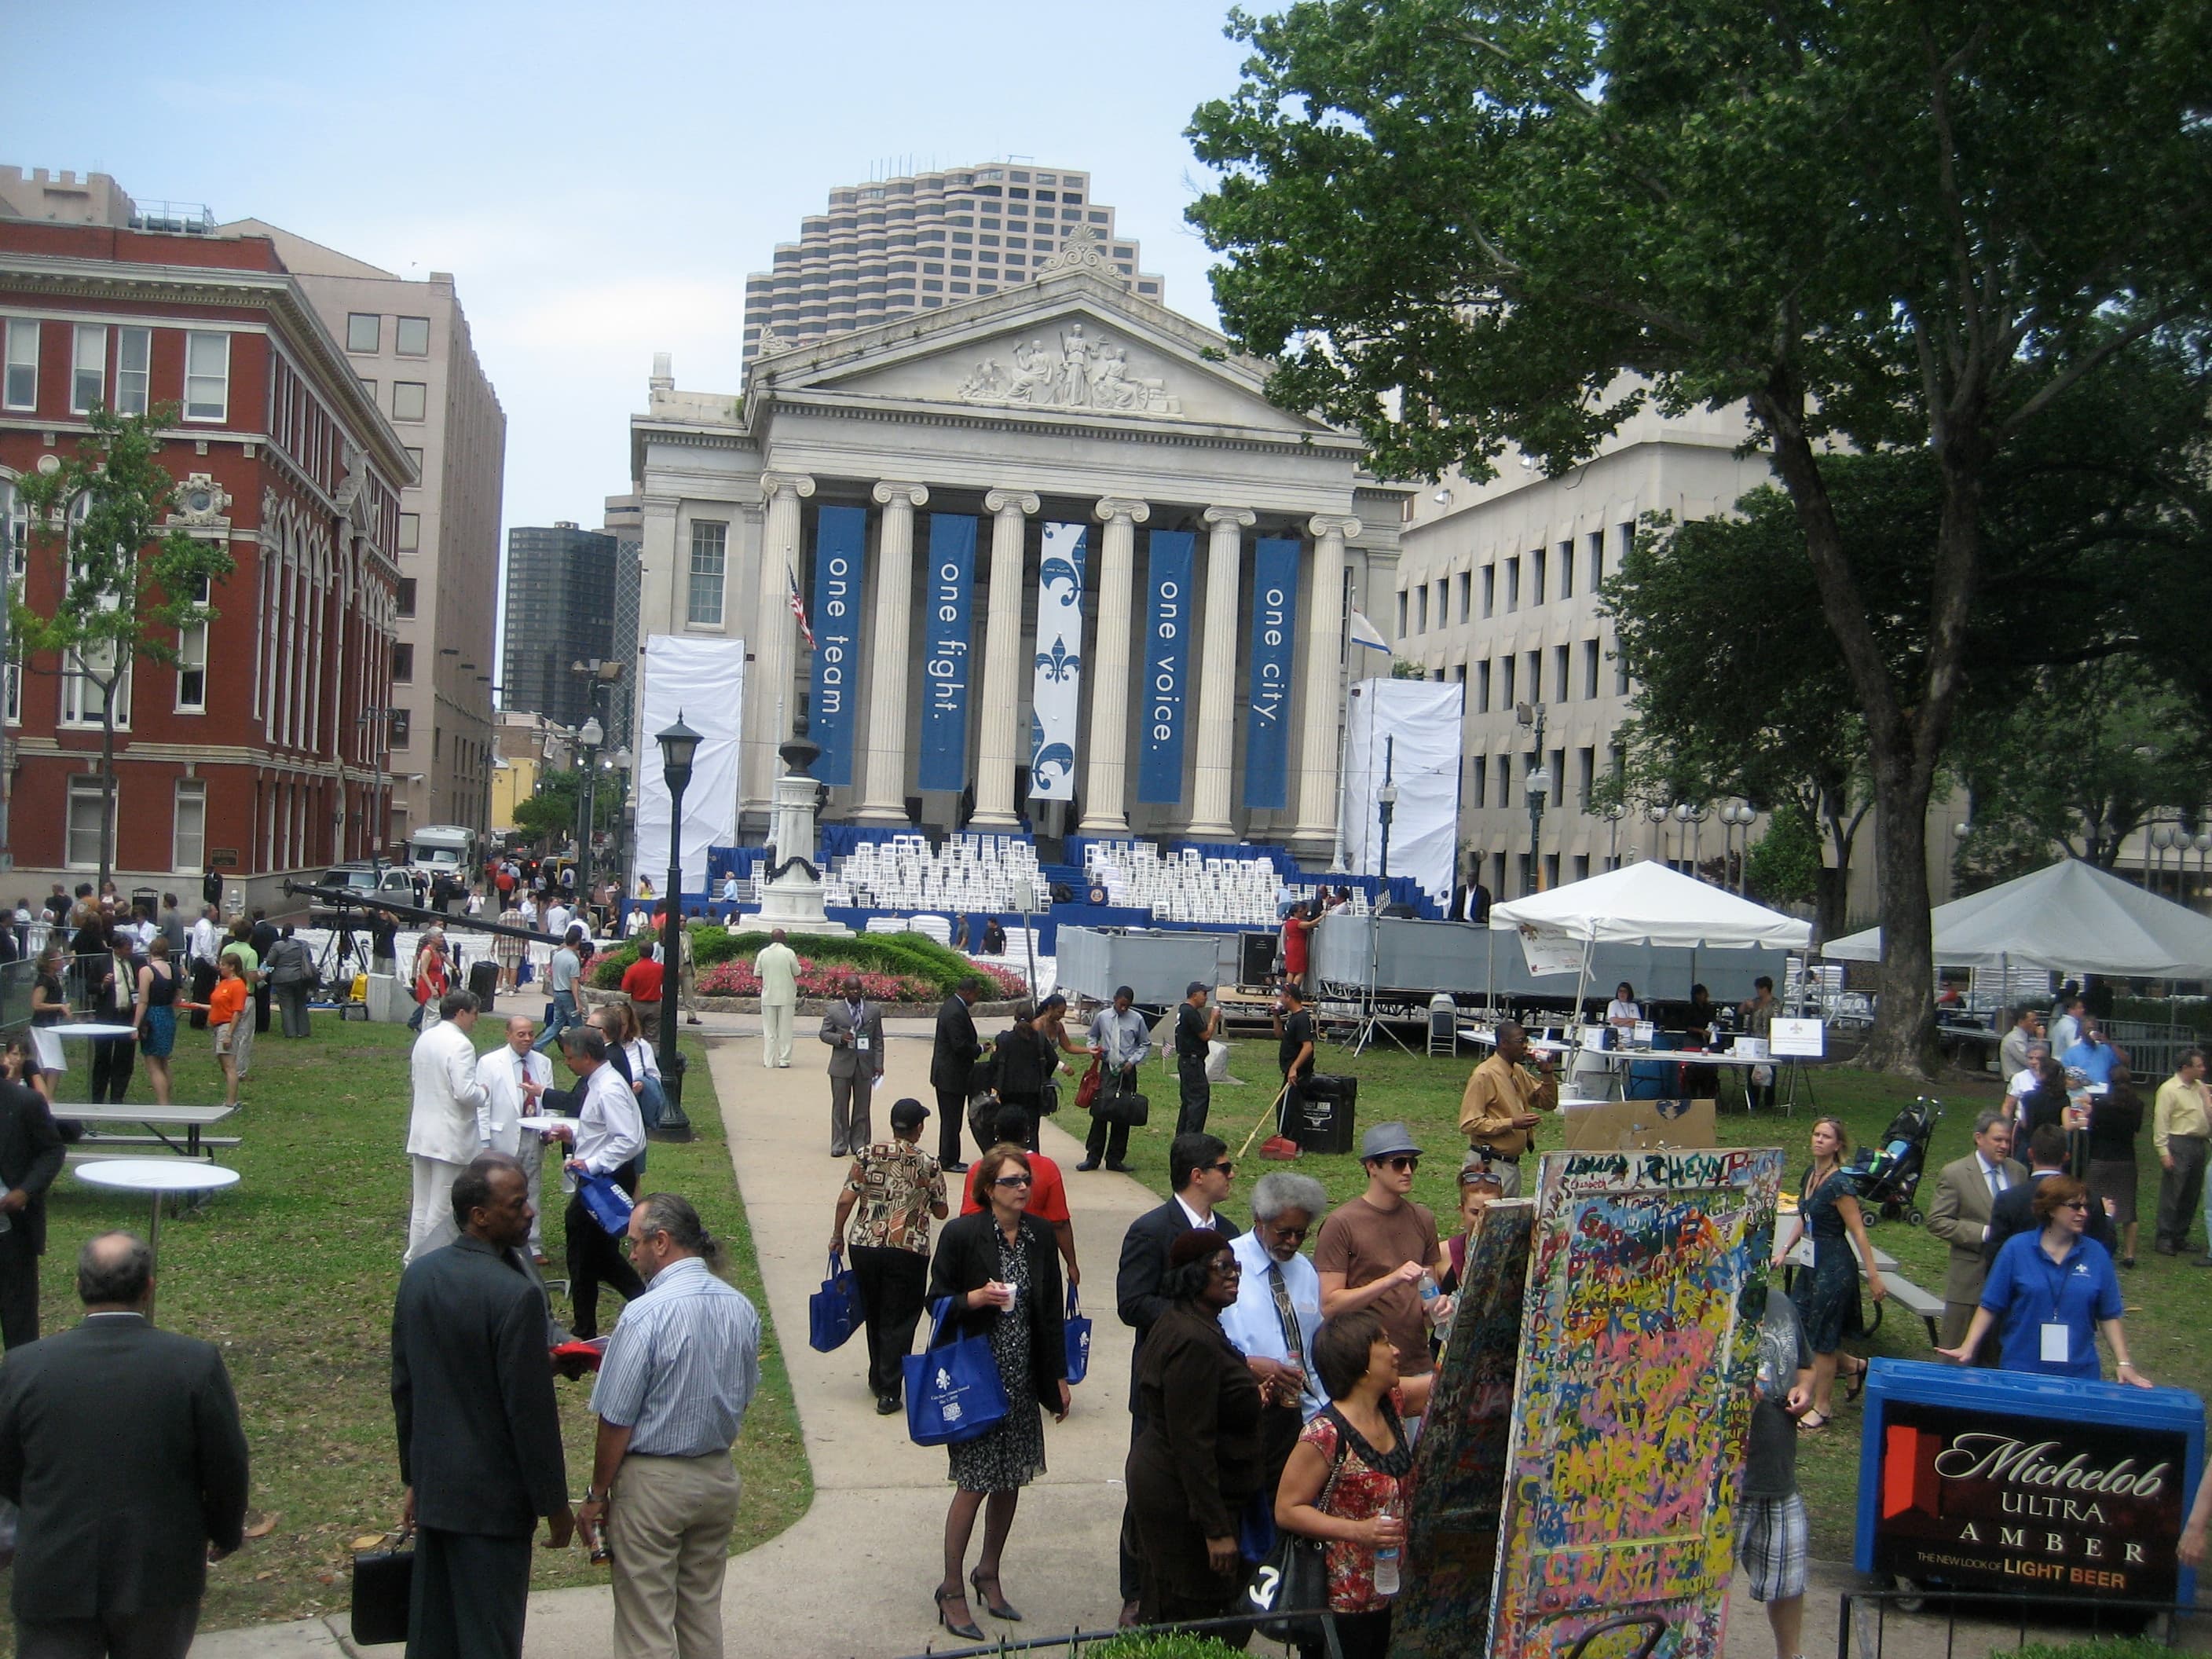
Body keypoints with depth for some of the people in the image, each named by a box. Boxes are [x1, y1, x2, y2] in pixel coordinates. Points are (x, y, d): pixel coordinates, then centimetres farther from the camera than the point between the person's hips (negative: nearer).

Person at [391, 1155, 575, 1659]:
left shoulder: (418, 1274, 0)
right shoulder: (516, 1295, -23)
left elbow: (403, 1385, 9)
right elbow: (531, 1410, -20)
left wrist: (414, 1476, 19)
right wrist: (555, 1504, -9)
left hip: (433, 1485, 7)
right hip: (493, 1496, -7)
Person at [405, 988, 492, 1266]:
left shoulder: (424, 1038, 7)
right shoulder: (460, 1045, -19)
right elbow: (465, 1092, -25)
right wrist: (483, 1093, -6)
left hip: (421, 1135, 8)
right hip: (451, 1138, -8)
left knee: (421, 1206, 17)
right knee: (442, 1210, 0)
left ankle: (414, 1260, 24)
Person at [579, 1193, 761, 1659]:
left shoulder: (645, 1314, -20)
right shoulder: (742, 1308, -1)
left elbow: (616, 1422, -16)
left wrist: (597, 1494, -5)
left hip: (653, 1481, -6)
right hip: (719, 1476, 6)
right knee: (703, 1614, 18)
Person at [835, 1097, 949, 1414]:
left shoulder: (867, 1155, -1)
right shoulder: (929, 1165, -3)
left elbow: (845, 1200, -6)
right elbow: (941, 1212, 5)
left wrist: (837, 1236, 7)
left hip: (864, 1245, 3)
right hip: (908, 1251, -3)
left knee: (874, 1315, 19)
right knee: (898, 1322, 5)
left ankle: (878, 1379, 32)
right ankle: (888, 1391, 2)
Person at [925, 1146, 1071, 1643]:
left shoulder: (1040, 1234, 4)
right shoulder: (961, 1234, -11)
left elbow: (1051, 1309, 10)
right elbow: (936, 1299, -4)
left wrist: (1059, 1376, 11)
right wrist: (974, 1298, -23)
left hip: (1023, 1378, 5)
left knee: (1011, 1480, 12)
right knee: (973, 1484, -3)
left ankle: (988, 1574, 31)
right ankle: (952, 1592, 11)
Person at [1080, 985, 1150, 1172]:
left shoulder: (1137, 1019, -1)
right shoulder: (1102, 1017, 2)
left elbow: (1145, 1044, 9)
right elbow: (1093, 1036, 18)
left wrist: (1133, 1060, -5)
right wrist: (1094, 1048, -2)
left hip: (1127, 1072, 0)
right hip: (1107, 1069, 0)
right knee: (1099, 1114, -7)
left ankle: (1114, 1159, 14)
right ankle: (1093, 1158, 2)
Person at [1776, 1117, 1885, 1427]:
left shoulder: (1840, 1184, -19)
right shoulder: (1810, 1173, 6)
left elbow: (1858, 1232, -17)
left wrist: (1873, 1276, -17)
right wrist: (1786, 1249, 9)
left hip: (1834, 1265, -9)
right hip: (1812, 1263, 9)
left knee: (1821, 1336, 2)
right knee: (1799, 1328, 13)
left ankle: (1823, 1407, 16)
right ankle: (1853, 1366, 35)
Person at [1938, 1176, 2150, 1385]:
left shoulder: (2096, 1254, 2)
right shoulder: (2017, 1248, -4)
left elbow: (2109, 1316, 7)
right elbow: (1990, 1307, -2)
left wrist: (2124, 1363, -2)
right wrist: (1967, 1347, -11)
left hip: (2080, 1374, 2)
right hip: (2020, 1370, -2)